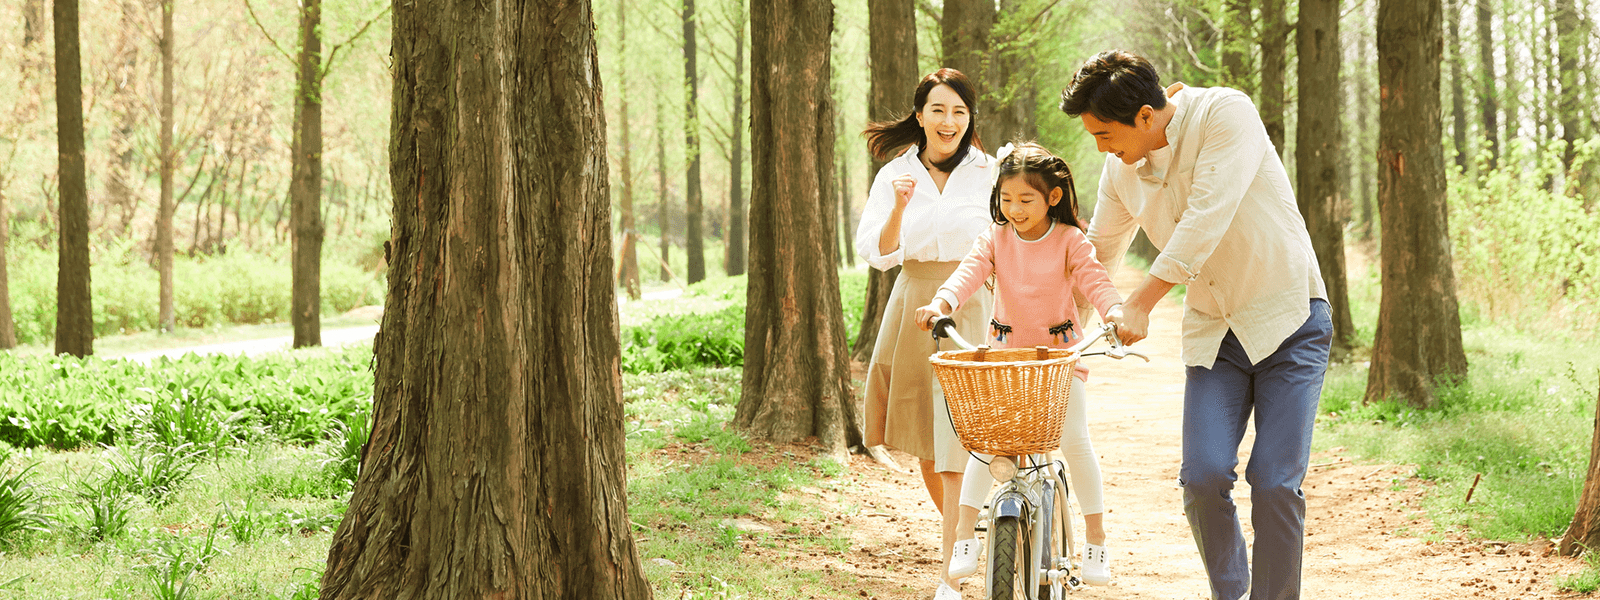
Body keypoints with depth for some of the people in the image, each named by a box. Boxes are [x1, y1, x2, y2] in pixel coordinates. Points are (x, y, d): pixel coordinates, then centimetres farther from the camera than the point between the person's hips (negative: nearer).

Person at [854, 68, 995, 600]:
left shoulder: (989, 173, 2)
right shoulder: (895, 175, 6)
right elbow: (877, 253, -1)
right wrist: (899, 209, -18)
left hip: (973, 306, -3)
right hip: (915, 305, 3)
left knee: (959, 424, -12)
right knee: (923, 434, 11)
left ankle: (952, 555, -13)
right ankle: (957, 525, 34)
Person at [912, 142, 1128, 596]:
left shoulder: (1069, 240, -8)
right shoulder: (995, 238, -3)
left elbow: (1094, 280, -19)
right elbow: (969, 272, -18)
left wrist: (1114, 312, -41)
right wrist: (941, 303, -39)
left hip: (1061, 352, -1)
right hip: (1005, 350, 1)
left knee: (1074, 440, -8)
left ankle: (1095, 538, 7)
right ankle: (965, 537, 1)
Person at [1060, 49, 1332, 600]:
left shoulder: (1226, 114, -17)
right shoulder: (1121, 169, 2)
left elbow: (1206, 220, -25)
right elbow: (1098, 251, 17)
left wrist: (1140, 303, -26)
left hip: (1289, 321, -4)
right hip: (1213, 331, 5)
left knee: (1274, 483, -12)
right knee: (1203, 477, -11)